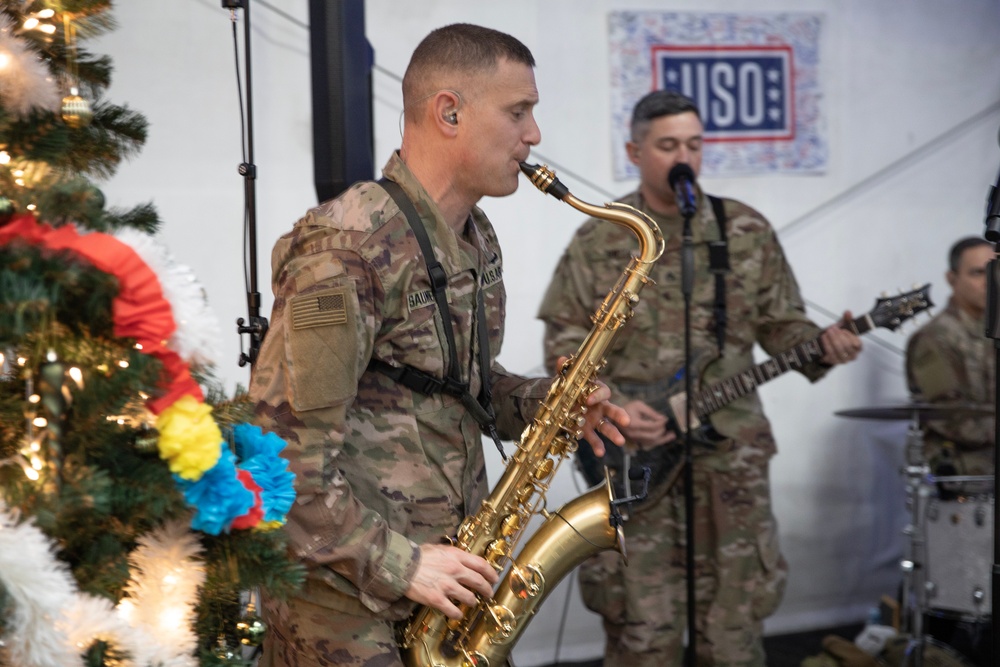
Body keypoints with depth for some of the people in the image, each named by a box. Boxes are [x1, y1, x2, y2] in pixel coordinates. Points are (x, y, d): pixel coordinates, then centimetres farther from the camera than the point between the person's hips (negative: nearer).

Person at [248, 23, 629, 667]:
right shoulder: (348, 248, -19)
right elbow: (282, 441, -22)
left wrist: (542, 404, 2)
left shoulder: (476, 239, 11)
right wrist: (393, 563, -22)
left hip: (447, 575, 8)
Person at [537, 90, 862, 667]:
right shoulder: (599, 239, 2)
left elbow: (781, 322, 10)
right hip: (631, 457, -1)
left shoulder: (747, 231, 7)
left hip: (730, 452, 2)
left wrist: (823, 345, -11)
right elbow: (565, 337, 1)